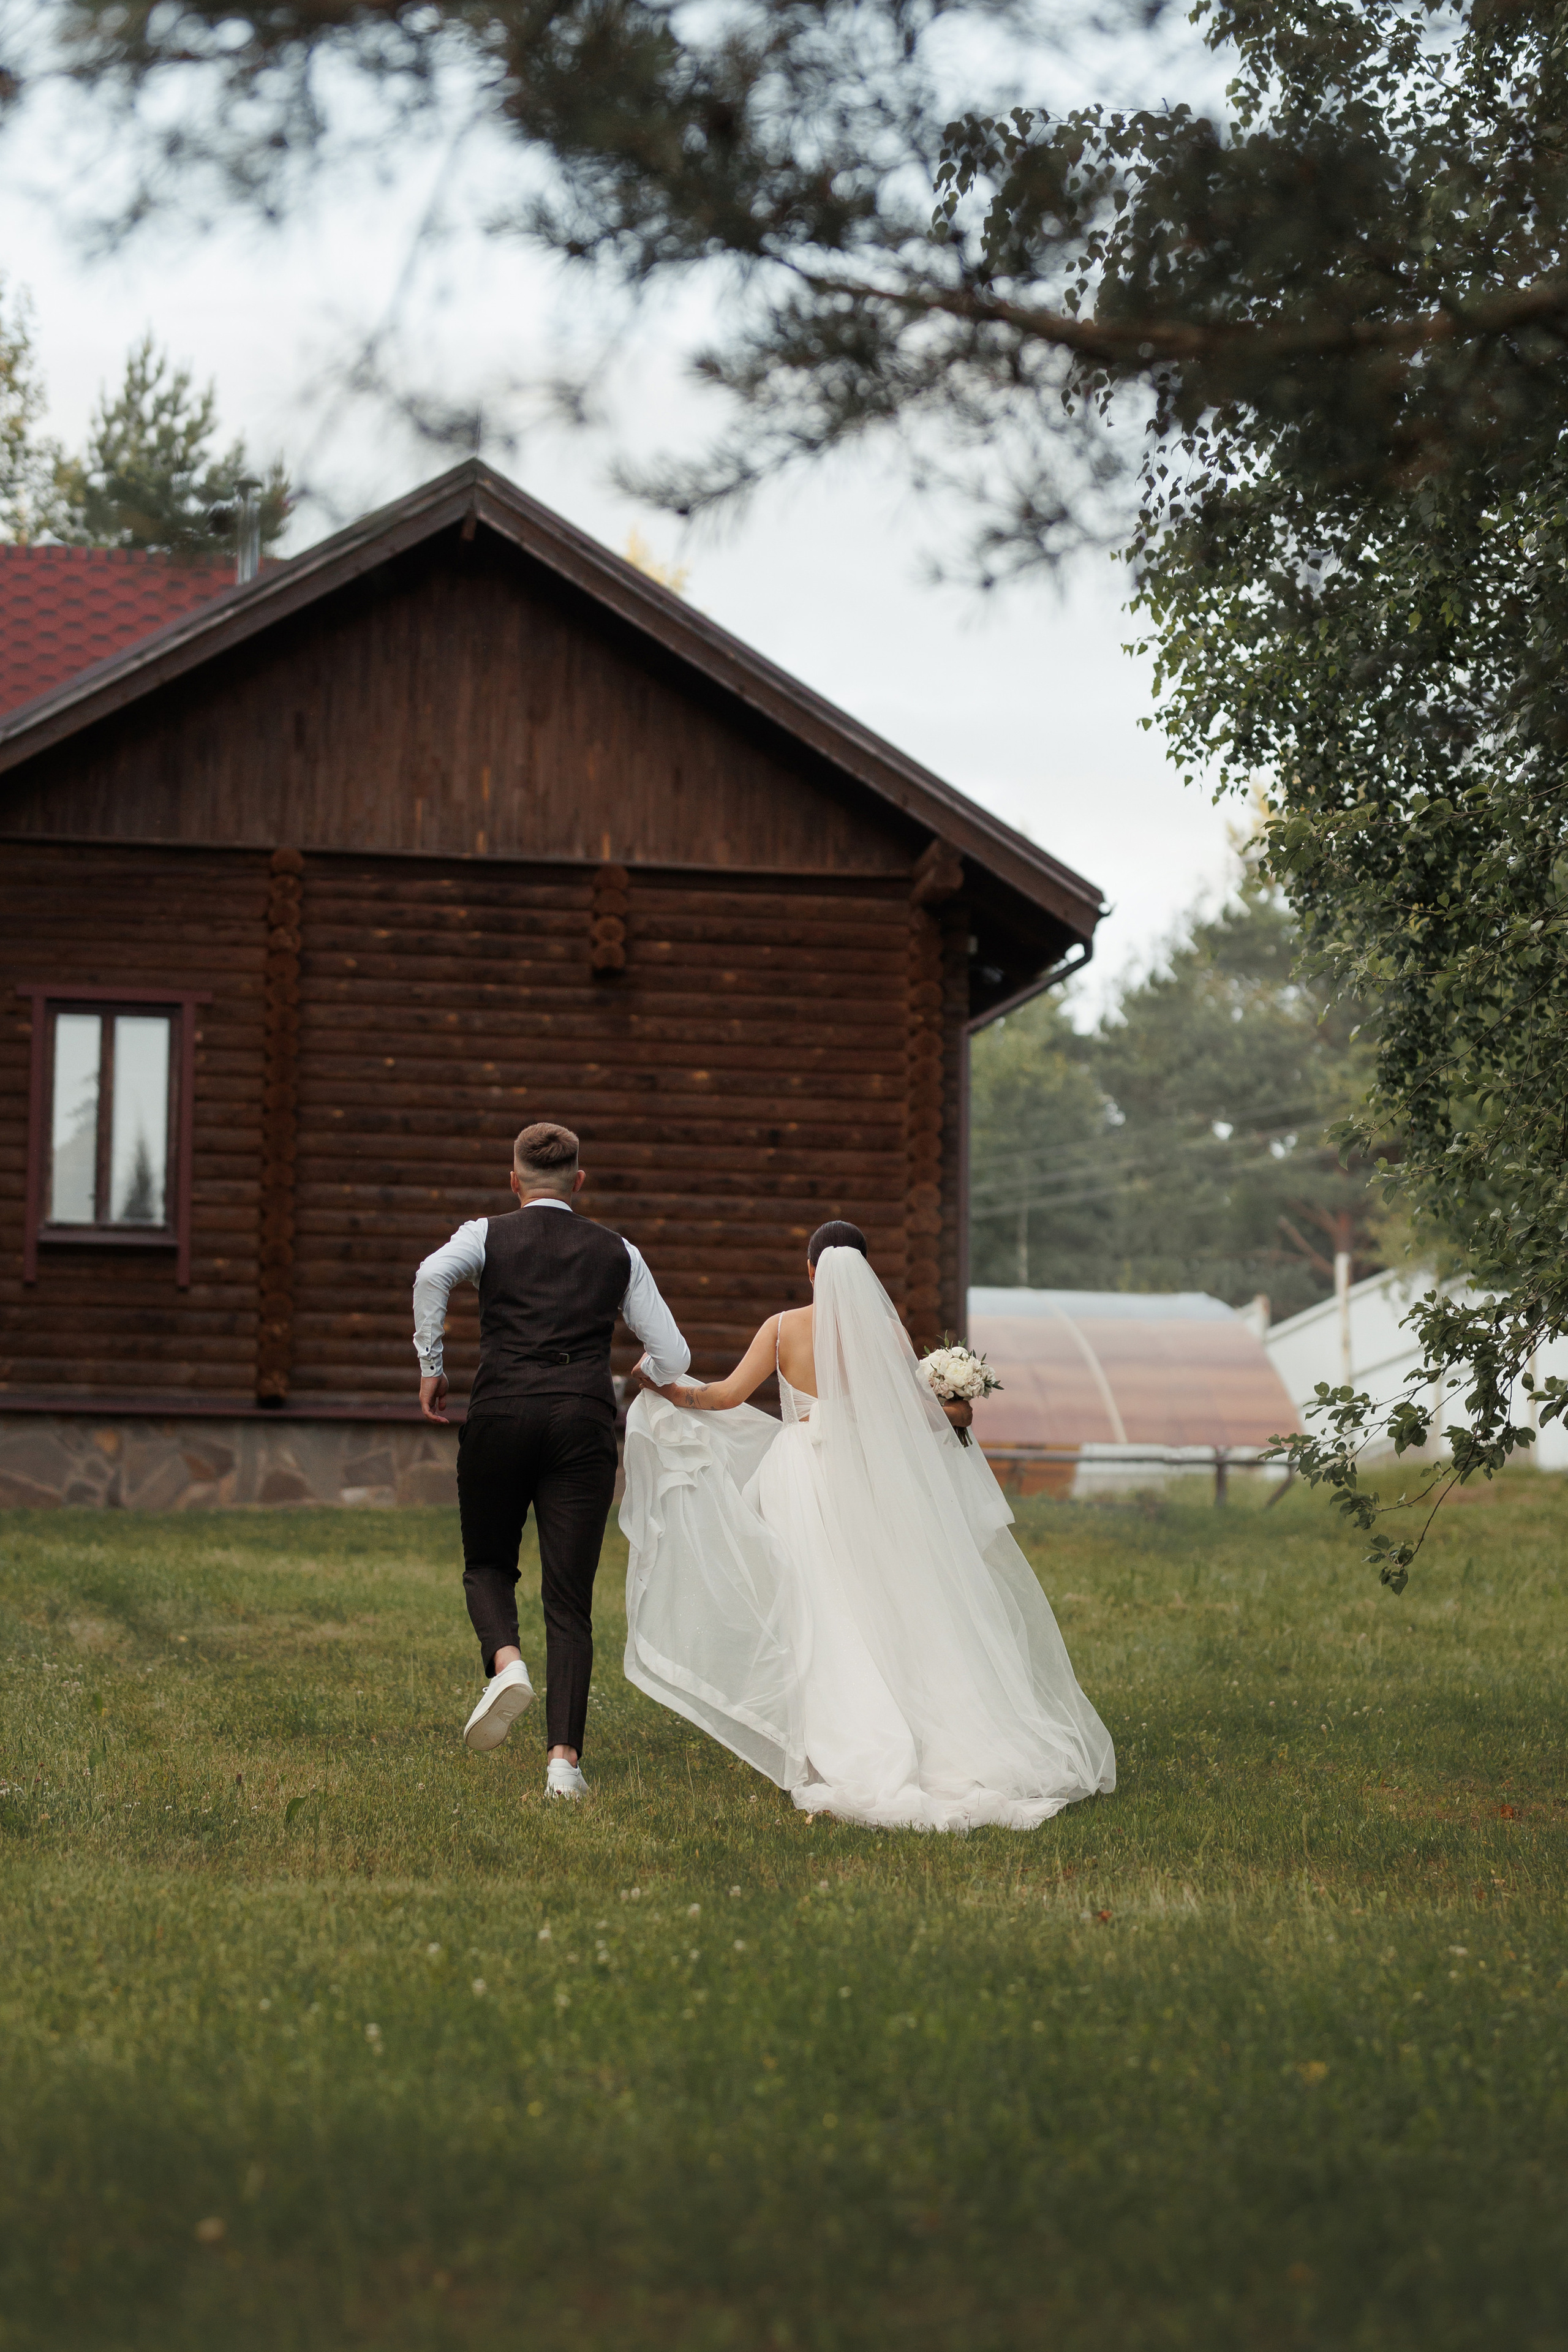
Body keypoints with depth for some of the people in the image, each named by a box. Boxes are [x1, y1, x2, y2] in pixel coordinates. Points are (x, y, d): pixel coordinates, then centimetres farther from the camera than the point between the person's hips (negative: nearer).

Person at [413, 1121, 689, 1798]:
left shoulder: (488, 1235, 12)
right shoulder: (617, 1253, 17)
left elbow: (433, 1274, -12)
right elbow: (673, 1358, 14)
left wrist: (430, 1366, -1)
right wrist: (639, 1374, 36)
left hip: (501, 1412, -1)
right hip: (584, 1420, 1)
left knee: (488, 1564, 20)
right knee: (570, 1601, 2)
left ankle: (505, 1660, -11)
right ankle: (565, 1759, -9)